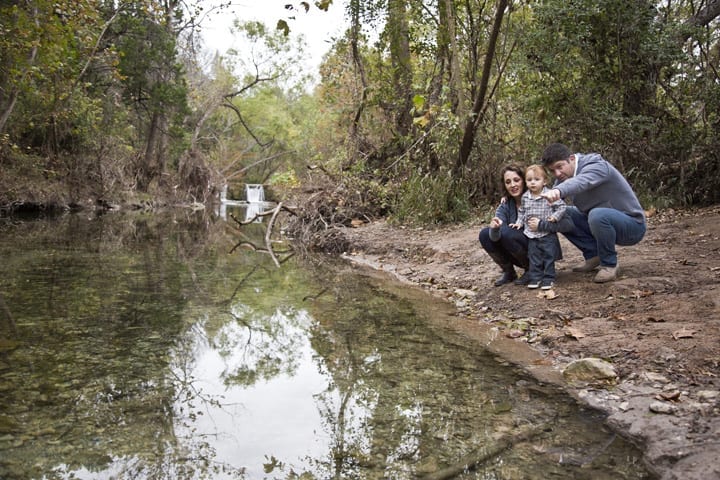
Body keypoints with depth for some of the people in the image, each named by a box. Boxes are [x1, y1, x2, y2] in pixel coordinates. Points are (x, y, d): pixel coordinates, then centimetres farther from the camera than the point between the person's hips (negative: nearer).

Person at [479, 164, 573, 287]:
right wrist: (494, 228, -40)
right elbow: (495, 238, -18)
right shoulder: (505, 206, -3)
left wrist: (541, 225, -34)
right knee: (485, 234, -13)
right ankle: (508, 272, 5)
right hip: (522, 256, 5)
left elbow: (568, 224, -24)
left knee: (506, 233, -26)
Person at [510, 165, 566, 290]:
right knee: (534, 257, 8)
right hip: (531, 234, 4)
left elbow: (561, 207, -5)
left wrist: (555, 216, -18)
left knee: (548, 256, 2)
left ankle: (548, 278, 11)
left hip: (548, 234, -3)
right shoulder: (525, 197, 2)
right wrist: (519, 222, 7)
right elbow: (521, 211, 16)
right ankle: (535, 278, 16)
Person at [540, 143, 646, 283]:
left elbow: (582, 181, -46)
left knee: (598, 215, -38)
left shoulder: (597, 166, -23)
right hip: (601, 223, 7)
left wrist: (558, 191, -66)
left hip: (632, 225, -7)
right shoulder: (564, 178, 2)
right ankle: (593, 255, 2)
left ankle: (609, 264, -16)